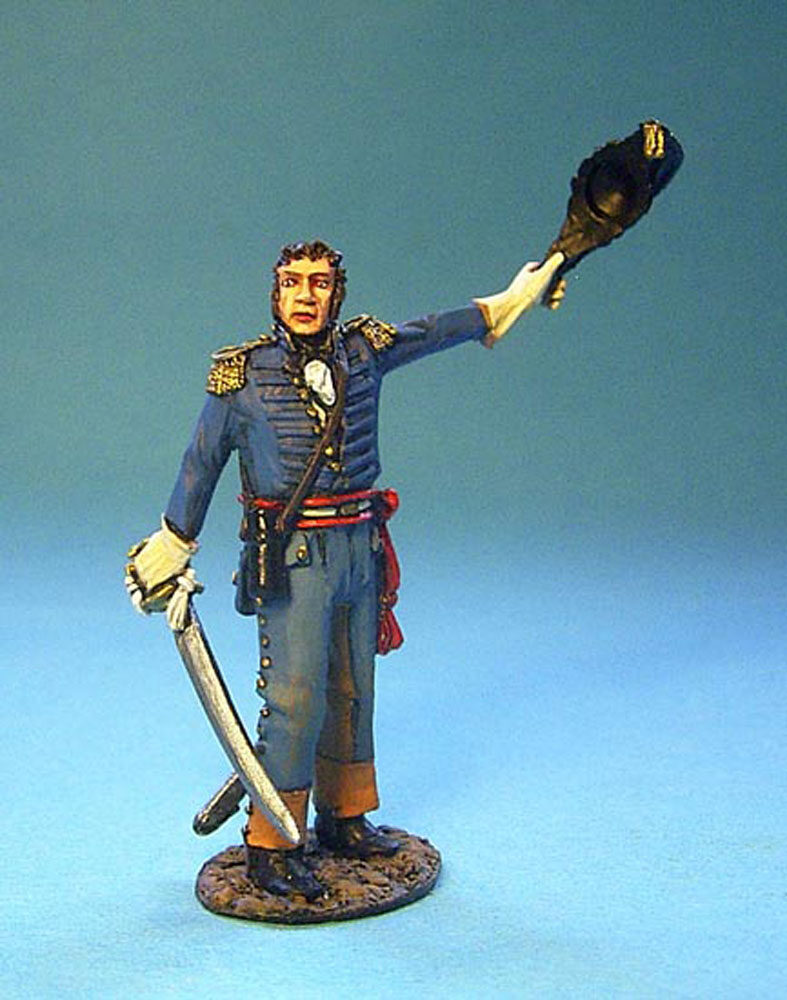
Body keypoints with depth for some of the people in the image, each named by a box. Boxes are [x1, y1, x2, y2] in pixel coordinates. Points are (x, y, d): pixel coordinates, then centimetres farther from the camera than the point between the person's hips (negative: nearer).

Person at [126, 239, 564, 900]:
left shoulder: (366, 350, 4)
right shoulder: (242, 373, -5)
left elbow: (440, 329, 18)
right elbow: (201, 465, 3)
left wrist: (517, 297, 26)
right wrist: (170, 551, 7)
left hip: (360, 547, 5)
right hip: (291, 558, -5)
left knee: (354, 689, 14)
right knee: (297, 698, -8)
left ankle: (344, 817, 32)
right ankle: (270, 848, 5)